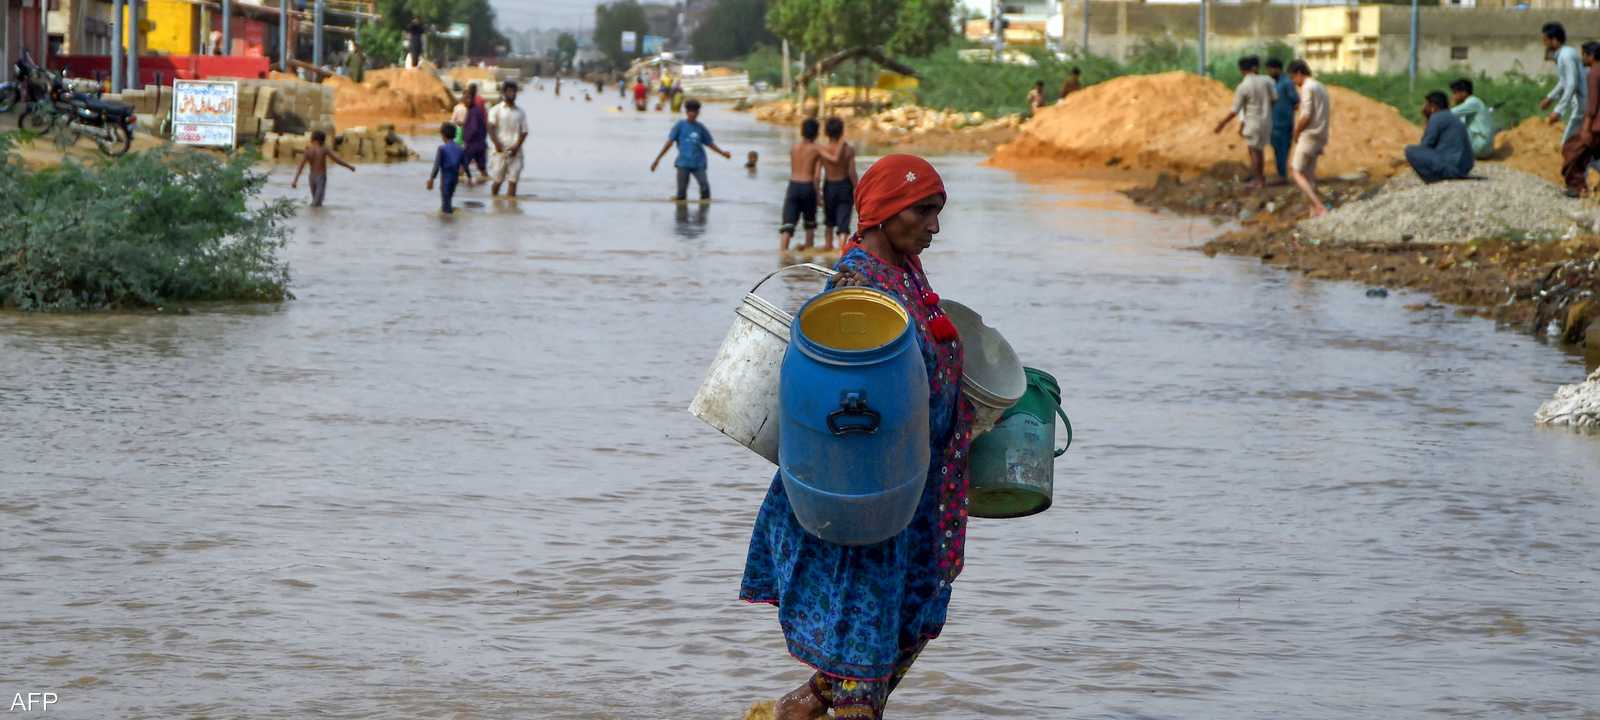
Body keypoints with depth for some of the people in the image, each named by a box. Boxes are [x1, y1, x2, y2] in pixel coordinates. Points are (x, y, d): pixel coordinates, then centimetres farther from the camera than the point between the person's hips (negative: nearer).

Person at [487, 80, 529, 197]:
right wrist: (497, 144, -16)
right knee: (498, 181, 2)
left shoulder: (520, 112, 9)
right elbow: (491, 129, -4)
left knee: (513, 181, -5)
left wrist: (517, 146, -9)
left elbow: (524, 132, 5)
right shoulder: (496, 110, 3)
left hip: (515, 152, 2)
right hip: (501, 151, -2)